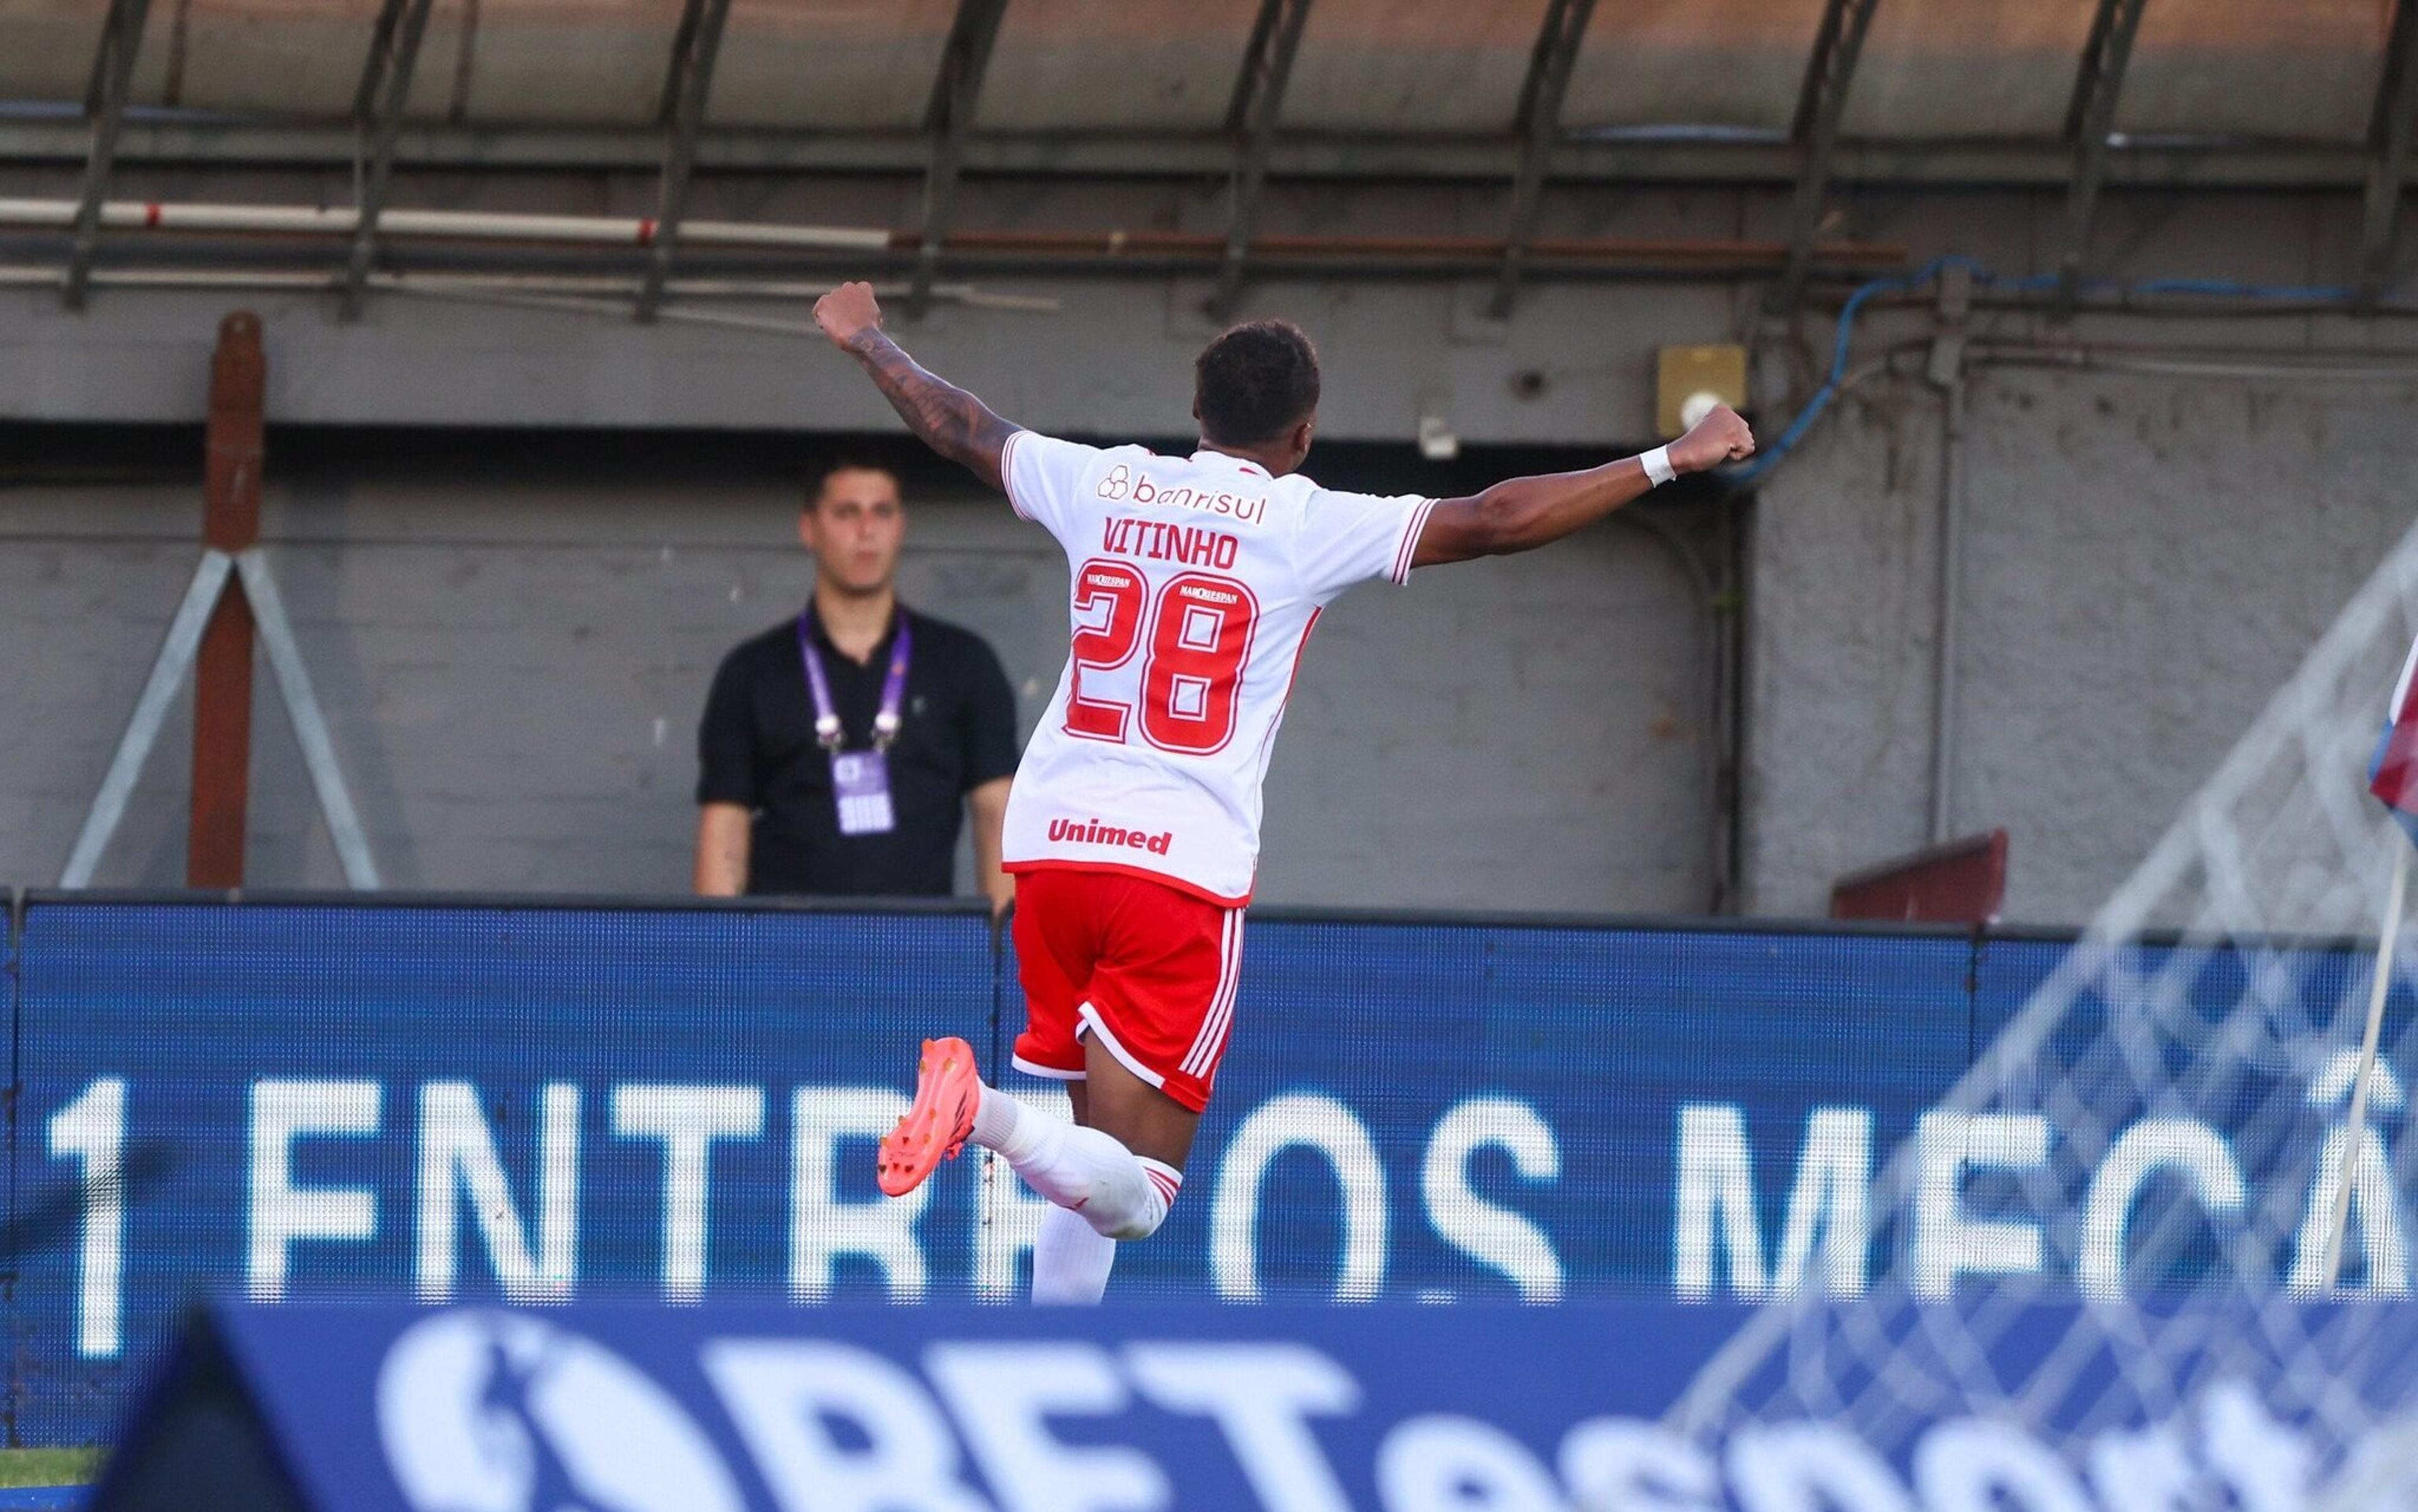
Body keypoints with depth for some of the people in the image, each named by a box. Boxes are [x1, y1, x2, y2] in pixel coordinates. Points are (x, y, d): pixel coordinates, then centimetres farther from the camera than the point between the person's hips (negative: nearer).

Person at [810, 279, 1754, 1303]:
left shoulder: (1102, 486, 9)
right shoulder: (1307, 525, -3)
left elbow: (958, 427, 25)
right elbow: (1494, 523, -8)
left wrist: (866, 342, 44)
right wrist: (1669, 462, -1)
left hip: (1052, 845, 5)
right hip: (1185, 871, -5)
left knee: (1097, 1153, 19)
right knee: (1133, 1195, -7)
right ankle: (988, 1114, -34)